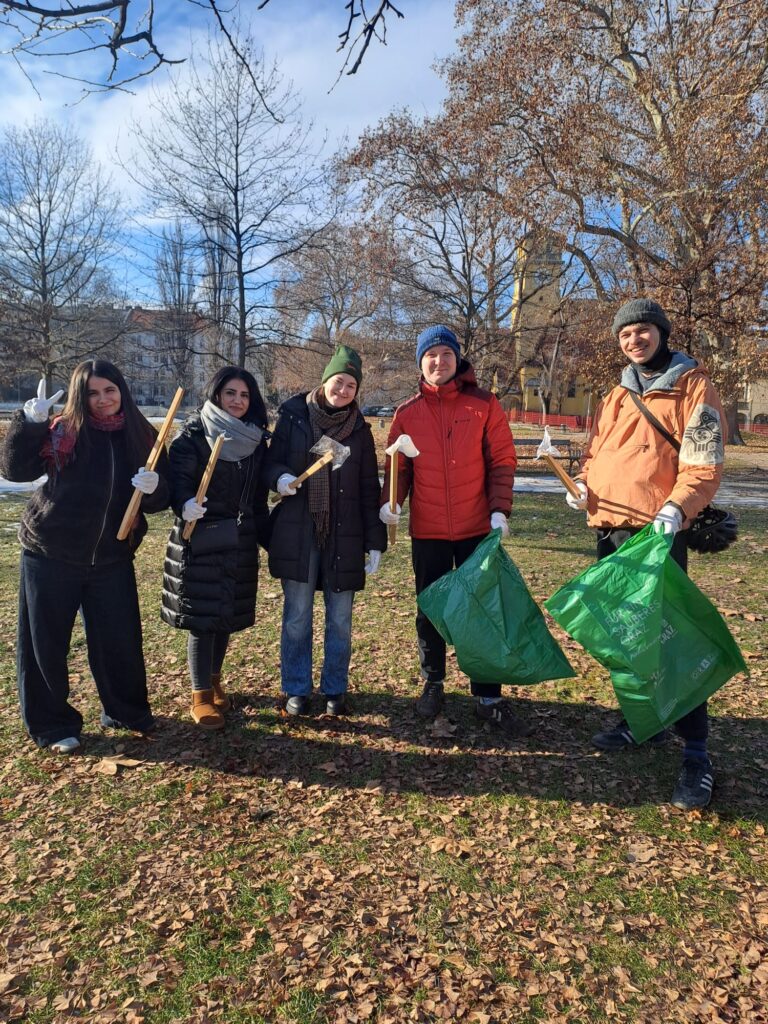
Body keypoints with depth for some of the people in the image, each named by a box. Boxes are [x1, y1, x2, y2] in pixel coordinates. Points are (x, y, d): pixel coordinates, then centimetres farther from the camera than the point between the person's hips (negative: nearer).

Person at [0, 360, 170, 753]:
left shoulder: (142, 437, 2)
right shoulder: (61, 431, -5)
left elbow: (161, 498, 5)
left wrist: (154, 489, -18)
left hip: (112, 558, 2)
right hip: (51, 556, -2)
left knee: (120, 640, 10)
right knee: (45, 643, 6)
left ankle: (125, 711, 33)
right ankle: (52, 725, 25)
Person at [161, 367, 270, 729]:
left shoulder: (255, 439, 8)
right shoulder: (192, 436, -5)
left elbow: (259, 494, 12)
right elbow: (178, 478, -16)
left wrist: (264, 533, 9)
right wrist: (185, 504, -37)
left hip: (241, 543, 5)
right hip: (200, 540, -4)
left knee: (228, 616, 12)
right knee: (202, 617, -1)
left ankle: (213, 681, 32)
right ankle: (200, 695, 12)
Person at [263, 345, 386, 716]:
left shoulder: (360, 430, 7)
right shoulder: (293, 417, 2)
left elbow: (369, 490, 7)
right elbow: (271, 463, 5)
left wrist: (375, 542, 3)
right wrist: (280, 477, -20)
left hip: (344, 537, 1)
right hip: (297, 533, -1)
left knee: (340, 619, 7)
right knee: (297, 616, 4)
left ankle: (335, 691, 23)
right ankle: (296, 690, 20)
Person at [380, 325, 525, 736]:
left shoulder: (484, 405, 0)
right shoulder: (407, 413, 4)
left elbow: (502, 460, -2)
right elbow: (399, 466, 5)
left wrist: (499, 508, -12)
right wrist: (391, 500, -13)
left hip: (478, 527, -1)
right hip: (427, 530, 2)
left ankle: (488, 697, 14)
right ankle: (433, 684, 31)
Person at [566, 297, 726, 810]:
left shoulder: (694, 388, -3)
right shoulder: (616, 397, 17)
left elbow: (704, 465, -11)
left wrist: (676, 507, -27)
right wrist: (583, 483, 2)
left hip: (658, 531, -7)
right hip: (609, 529, 7)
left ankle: (696, 753, 4)